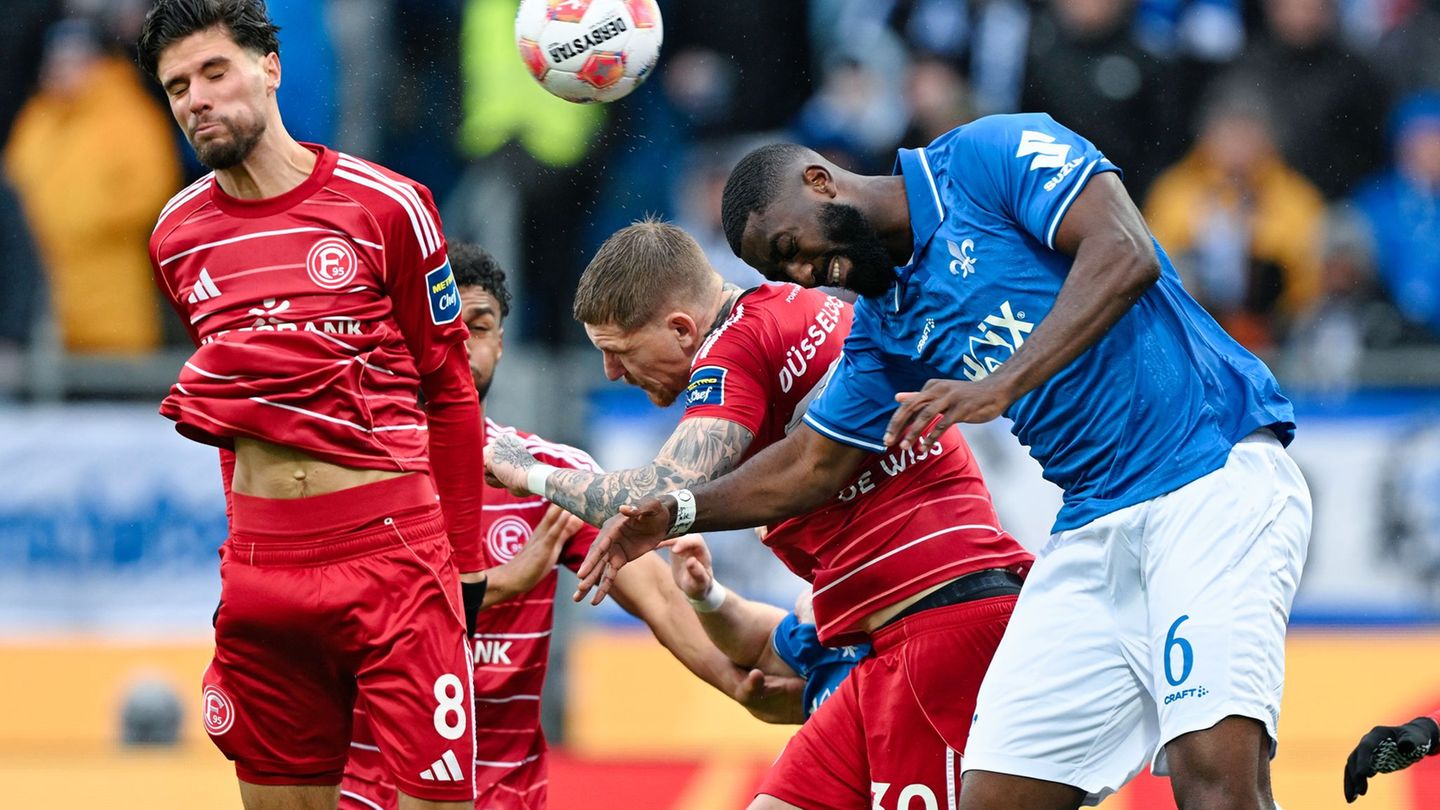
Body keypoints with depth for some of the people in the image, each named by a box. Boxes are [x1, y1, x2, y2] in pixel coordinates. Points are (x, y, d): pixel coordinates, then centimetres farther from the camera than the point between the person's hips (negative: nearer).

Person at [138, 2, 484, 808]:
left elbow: (448, 392, 4)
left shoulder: (388, 206, -3)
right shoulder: (177, 237, 9)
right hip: (261, 572, 4)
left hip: (392, 554, -4)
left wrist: (466, 562, 4)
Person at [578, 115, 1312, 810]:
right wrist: (678, 514, 19)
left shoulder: (989, 157, -5)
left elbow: (1126, 255, -19)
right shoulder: (884, 323, 18)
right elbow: (807, 463, 29)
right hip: (1094, 522, 9)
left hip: (1213, 472, -8)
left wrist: (1003, 385, -25)